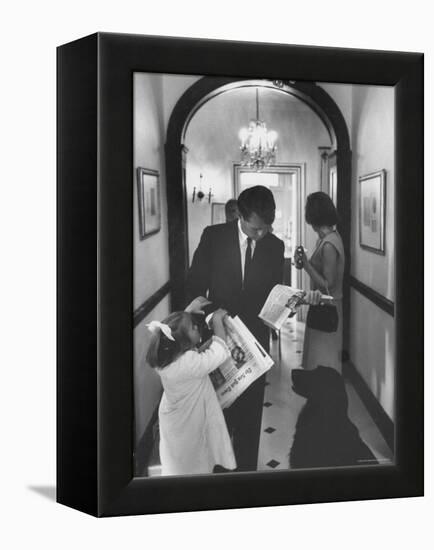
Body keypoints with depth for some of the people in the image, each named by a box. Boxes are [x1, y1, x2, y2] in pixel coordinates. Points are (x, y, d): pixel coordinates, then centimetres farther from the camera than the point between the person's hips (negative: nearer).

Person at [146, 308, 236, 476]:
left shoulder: (167, 354, -19)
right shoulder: (190, 363, -42)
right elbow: (220, 351, -32)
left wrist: (190, 310, 2)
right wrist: (217, 320, -21)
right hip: (188, 424, -7)